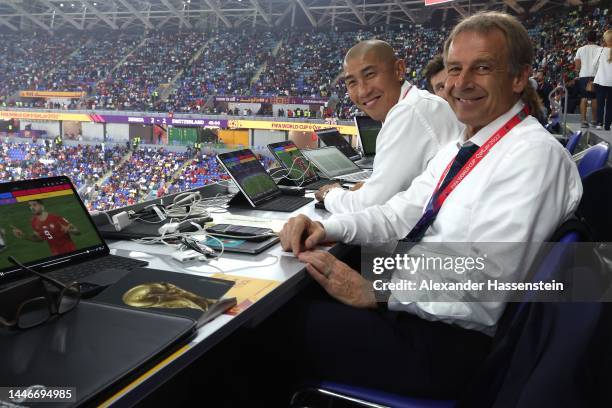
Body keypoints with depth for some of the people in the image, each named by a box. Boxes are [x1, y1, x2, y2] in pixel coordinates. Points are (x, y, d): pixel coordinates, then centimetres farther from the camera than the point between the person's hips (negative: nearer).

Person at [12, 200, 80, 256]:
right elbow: (40, 238, 15)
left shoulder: (56, 218, -20)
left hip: (70, 252, -5)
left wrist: (68, 230, -40)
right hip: (56, 254, 5)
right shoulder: (34, 222, -2)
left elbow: (77, 232, -18)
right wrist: (23, 236, 4)